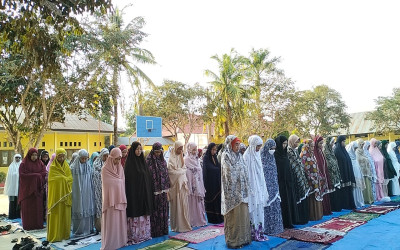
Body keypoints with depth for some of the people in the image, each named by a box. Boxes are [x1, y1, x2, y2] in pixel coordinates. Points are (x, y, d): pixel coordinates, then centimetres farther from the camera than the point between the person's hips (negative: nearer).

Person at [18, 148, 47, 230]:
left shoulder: (40, 163, 9)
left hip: (38, 189, 3)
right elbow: (23, 175, -10)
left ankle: (38, 224, 9)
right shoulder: (24, 164, -1)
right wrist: (36, 175, -11)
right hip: (27, 189, -3)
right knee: (28, 208, 0)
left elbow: (44, 173, 1)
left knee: (38, 207, 2)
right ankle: (28, 225, 10)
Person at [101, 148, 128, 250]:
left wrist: (123, 199, 5)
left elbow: (123, 183, 10)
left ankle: (121, 240, 20)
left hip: (120, 199, 5)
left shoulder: (120, 168, 9)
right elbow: (106, 185, -7)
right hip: (111, 199, -5)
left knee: (121, 220, 9)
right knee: (111, 221, 1)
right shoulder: (105, 169, -7)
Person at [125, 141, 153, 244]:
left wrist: (148, 192, 8)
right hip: (134, 193, -6)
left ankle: (144, 233, 23)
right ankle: (134, 236, 10)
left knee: (144, 213, 12)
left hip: (144, 193, 6)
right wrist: (130, 194, -16)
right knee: (135, 213, -2)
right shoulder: (129, 162, -8)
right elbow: (128, 180, -11)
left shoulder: (142, 161, 9)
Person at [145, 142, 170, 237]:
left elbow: (166, 175, 11)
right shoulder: (149, 161, -7)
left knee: (164, 210, 10)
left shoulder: (163, 161, 10)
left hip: (163, 190, 5)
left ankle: (164, 230, 21)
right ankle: (155, 231, 11)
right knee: (155, 211, 1)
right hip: (154, 190, -5)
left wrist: (167, 190, 7)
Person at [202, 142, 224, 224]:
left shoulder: (214, 157, 14)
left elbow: (219, 167, 10)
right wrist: (219, 168, -5)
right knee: (211, 200, -2)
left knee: (217, 199, 6)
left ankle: (218, 217, 14)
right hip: (210, 182, -7)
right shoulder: (206, 158, -8)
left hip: (216, 182, 7)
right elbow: (209, 168, -18)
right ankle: (212, 219, 6)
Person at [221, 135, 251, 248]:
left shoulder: (239, 155, 14)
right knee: (234, 215, -2)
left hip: (242, 191, 7)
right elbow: (230, 174, -12)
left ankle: (243, 238, 21)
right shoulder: (226, 156, -8)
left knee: (243, 213, 10)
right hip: (232, 191, -7)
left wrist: (246, 189, 9)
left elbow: (244, 172, 15)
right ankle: (233, 240, 10)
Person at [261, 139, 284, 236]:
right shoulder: (262, 157, -13)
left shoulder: (272, 158, 10)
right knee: (268, 206, -2)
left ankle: (275, 226, 22)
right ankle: (267, 228, 9)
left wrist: (276, 186, 16)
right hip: (266, 187, -7)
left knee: (275, 205, 11)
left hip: (273, 186, 7)